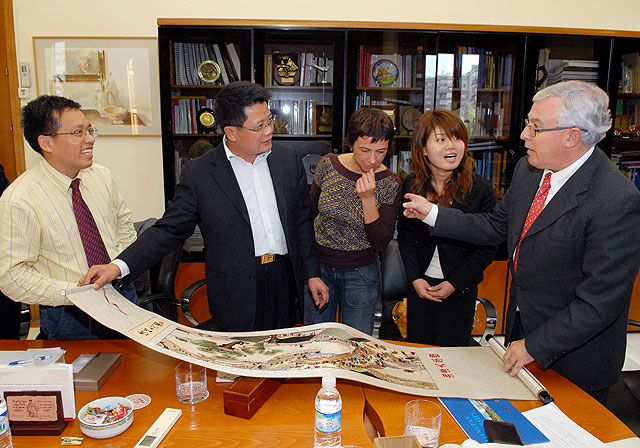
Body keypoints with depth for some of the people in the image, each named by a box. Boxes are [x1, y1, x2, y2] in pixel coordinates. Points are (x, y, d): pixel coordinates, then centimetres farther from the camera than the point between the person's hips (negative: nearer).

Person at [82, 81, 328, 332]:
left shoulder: (289, 161, 3)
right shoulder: (198, 173, -8)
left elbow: (302, 220, 9)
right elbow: (169, 229, -6)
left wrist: (312, 273, 9)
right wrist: (119, 266, -18)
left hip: (285, 281, 3)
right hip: (236, 295, -3)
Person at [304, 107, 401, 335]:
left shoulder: (390, 184, -13)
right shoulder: (328, 165, -9)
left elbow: (381, 243, -15)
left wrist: (368, 199, -26)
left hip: (360, 274, -1)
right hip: (319, 266, 2)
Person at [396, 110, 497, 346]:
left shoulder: (481, 189, -12)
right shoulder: (411, 185, -4)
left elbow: (487, 247, -8)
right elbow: (405, 235, 3)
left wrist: (455, 283, -12)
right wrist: (415, 278, -7)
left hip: (460, 289, -2)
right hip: (419, 285, 3)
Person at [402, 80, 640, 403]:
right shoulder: (527, 170, -4)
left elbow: (600, 301, -26)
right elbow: (498, 225, 9)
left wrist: (534, 346, -21)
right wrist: (433, 214, 3)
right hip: (521, 330, 7)